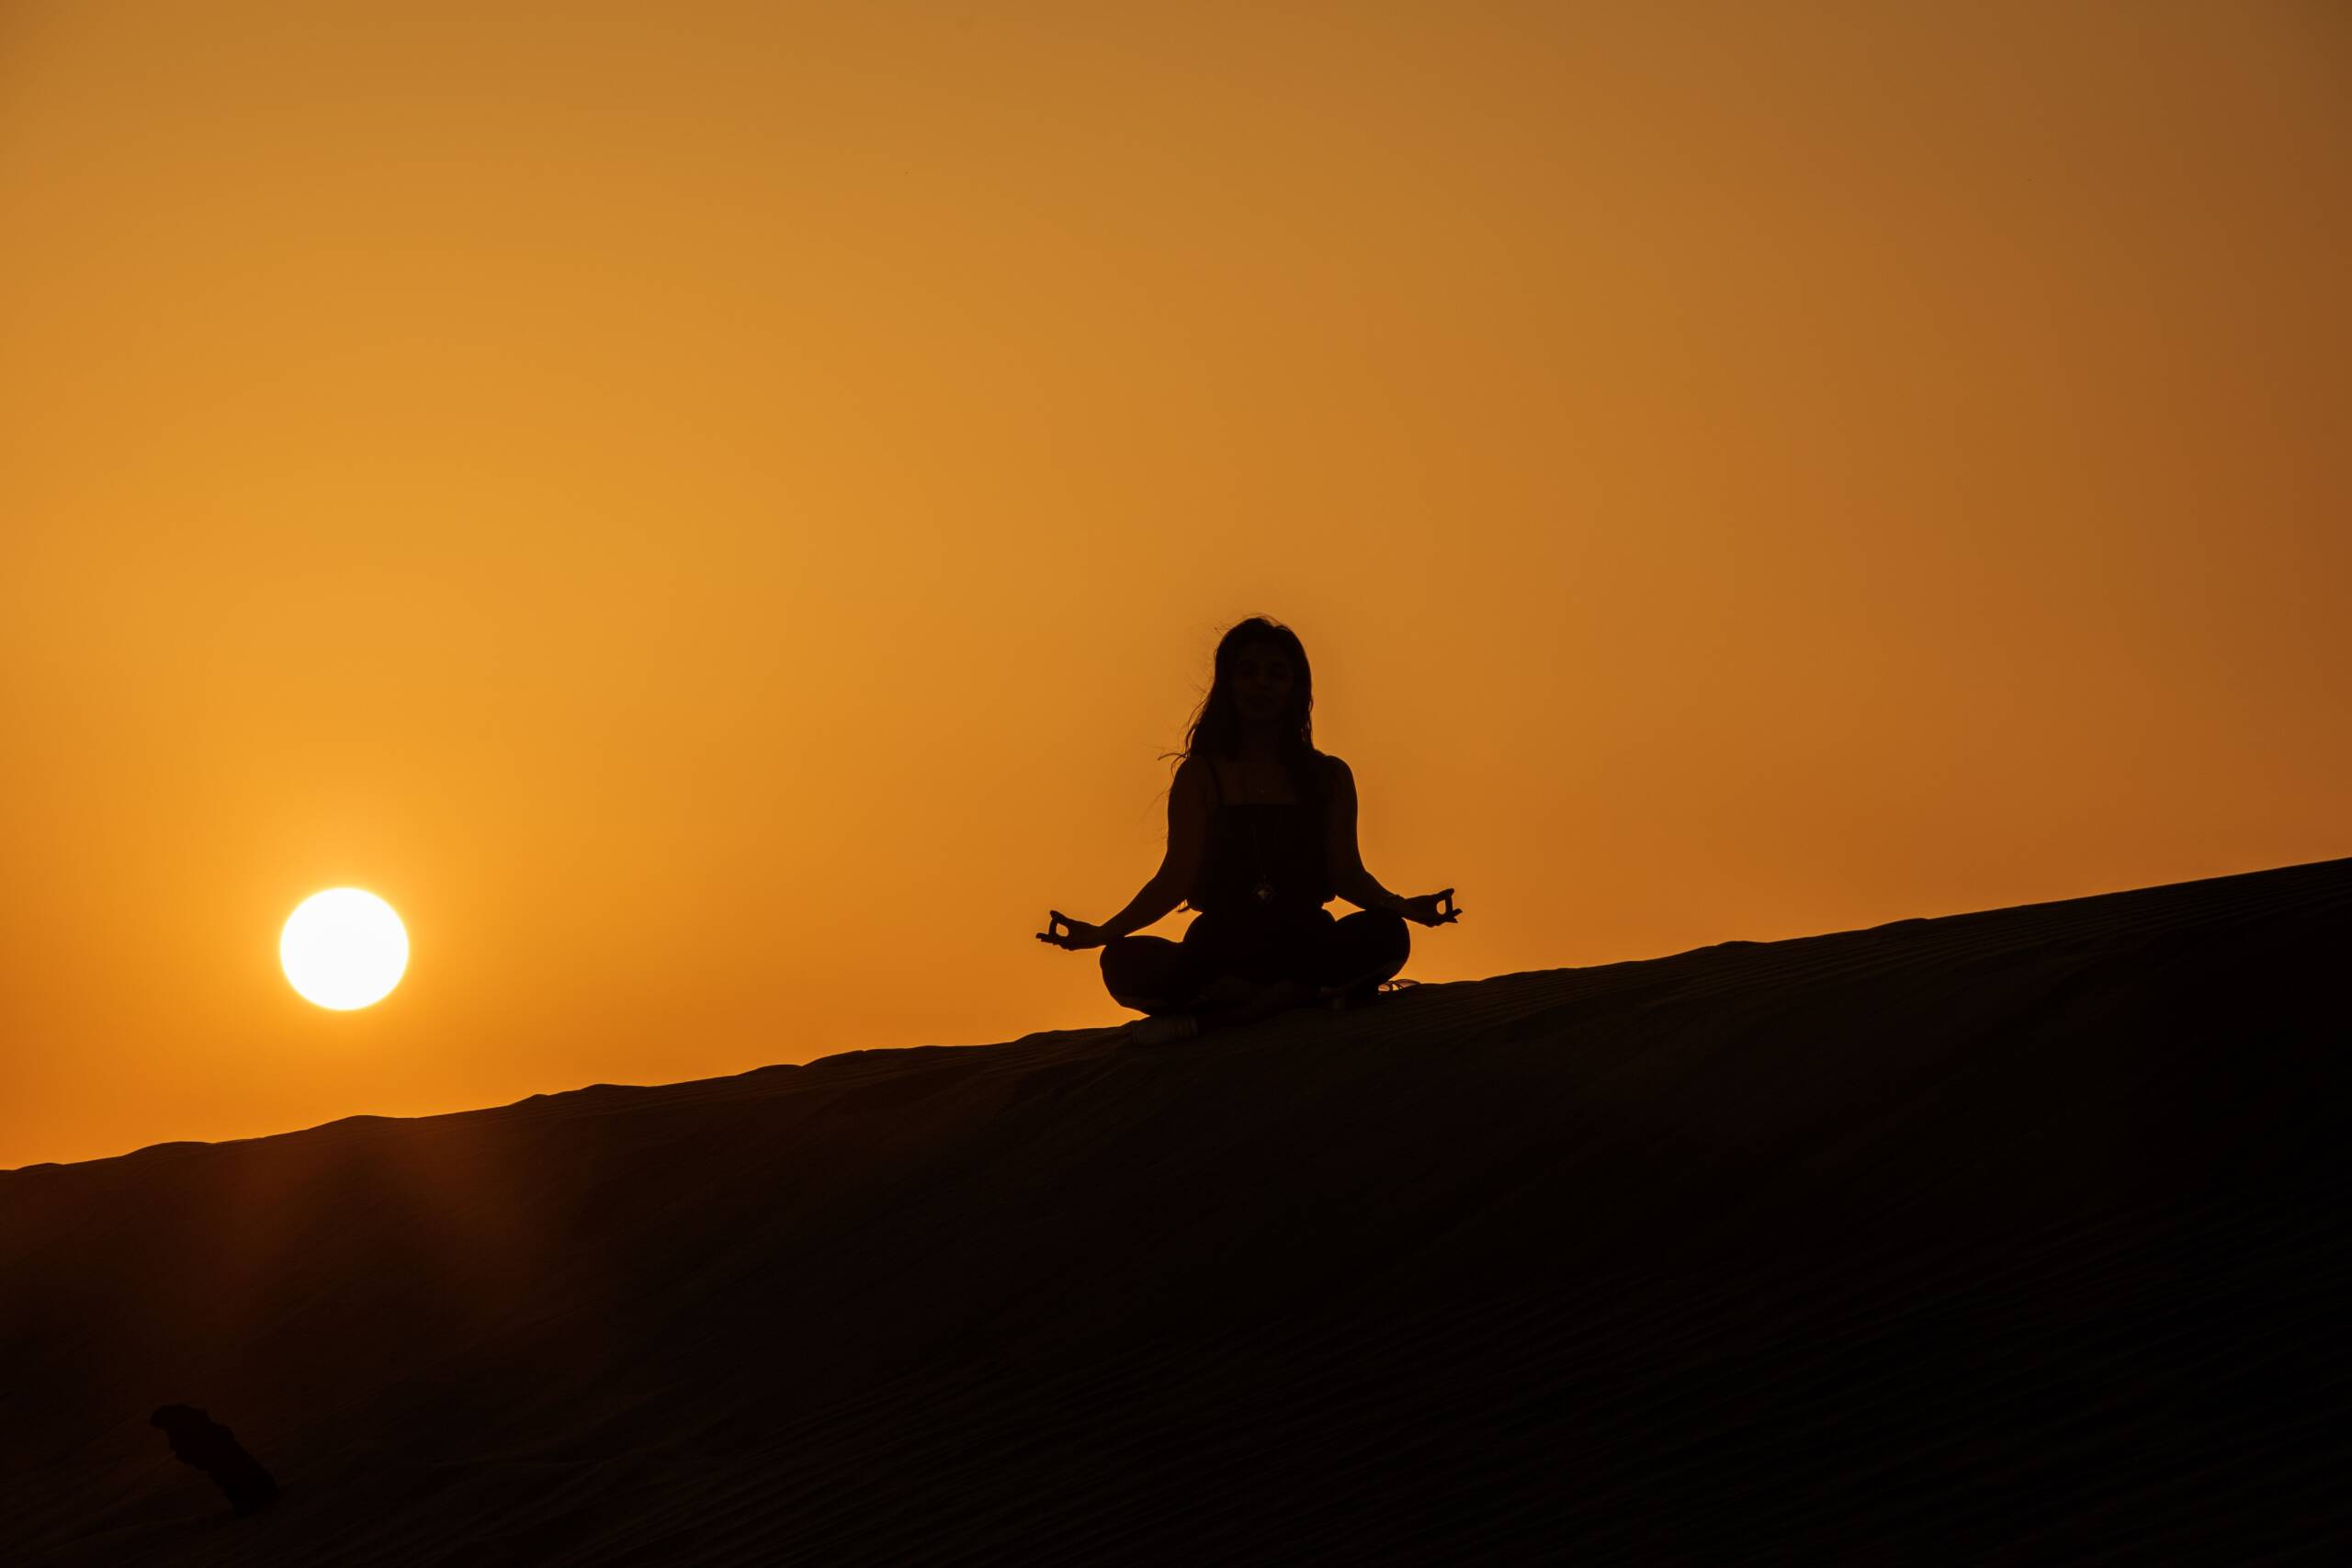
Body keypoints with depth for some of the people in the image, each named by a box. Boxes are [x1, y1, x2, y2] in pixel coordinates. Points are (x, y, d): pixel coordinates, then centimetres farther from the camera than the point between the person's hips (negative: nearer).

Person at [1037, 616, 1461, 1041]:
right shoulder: (1200, 776, 9)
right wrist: (1103, 932, -12)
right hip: (1221, 948, -1)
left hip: (1306, 942, 1)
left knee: (1384, 933, -31)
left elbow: (1346, 873, 7)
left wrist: (1403, 906, -13)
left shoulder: (1329, 776, 13)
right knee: (1126, 962, -31)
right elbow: (1176, 878, 3)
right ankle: (1312, 994, -31)